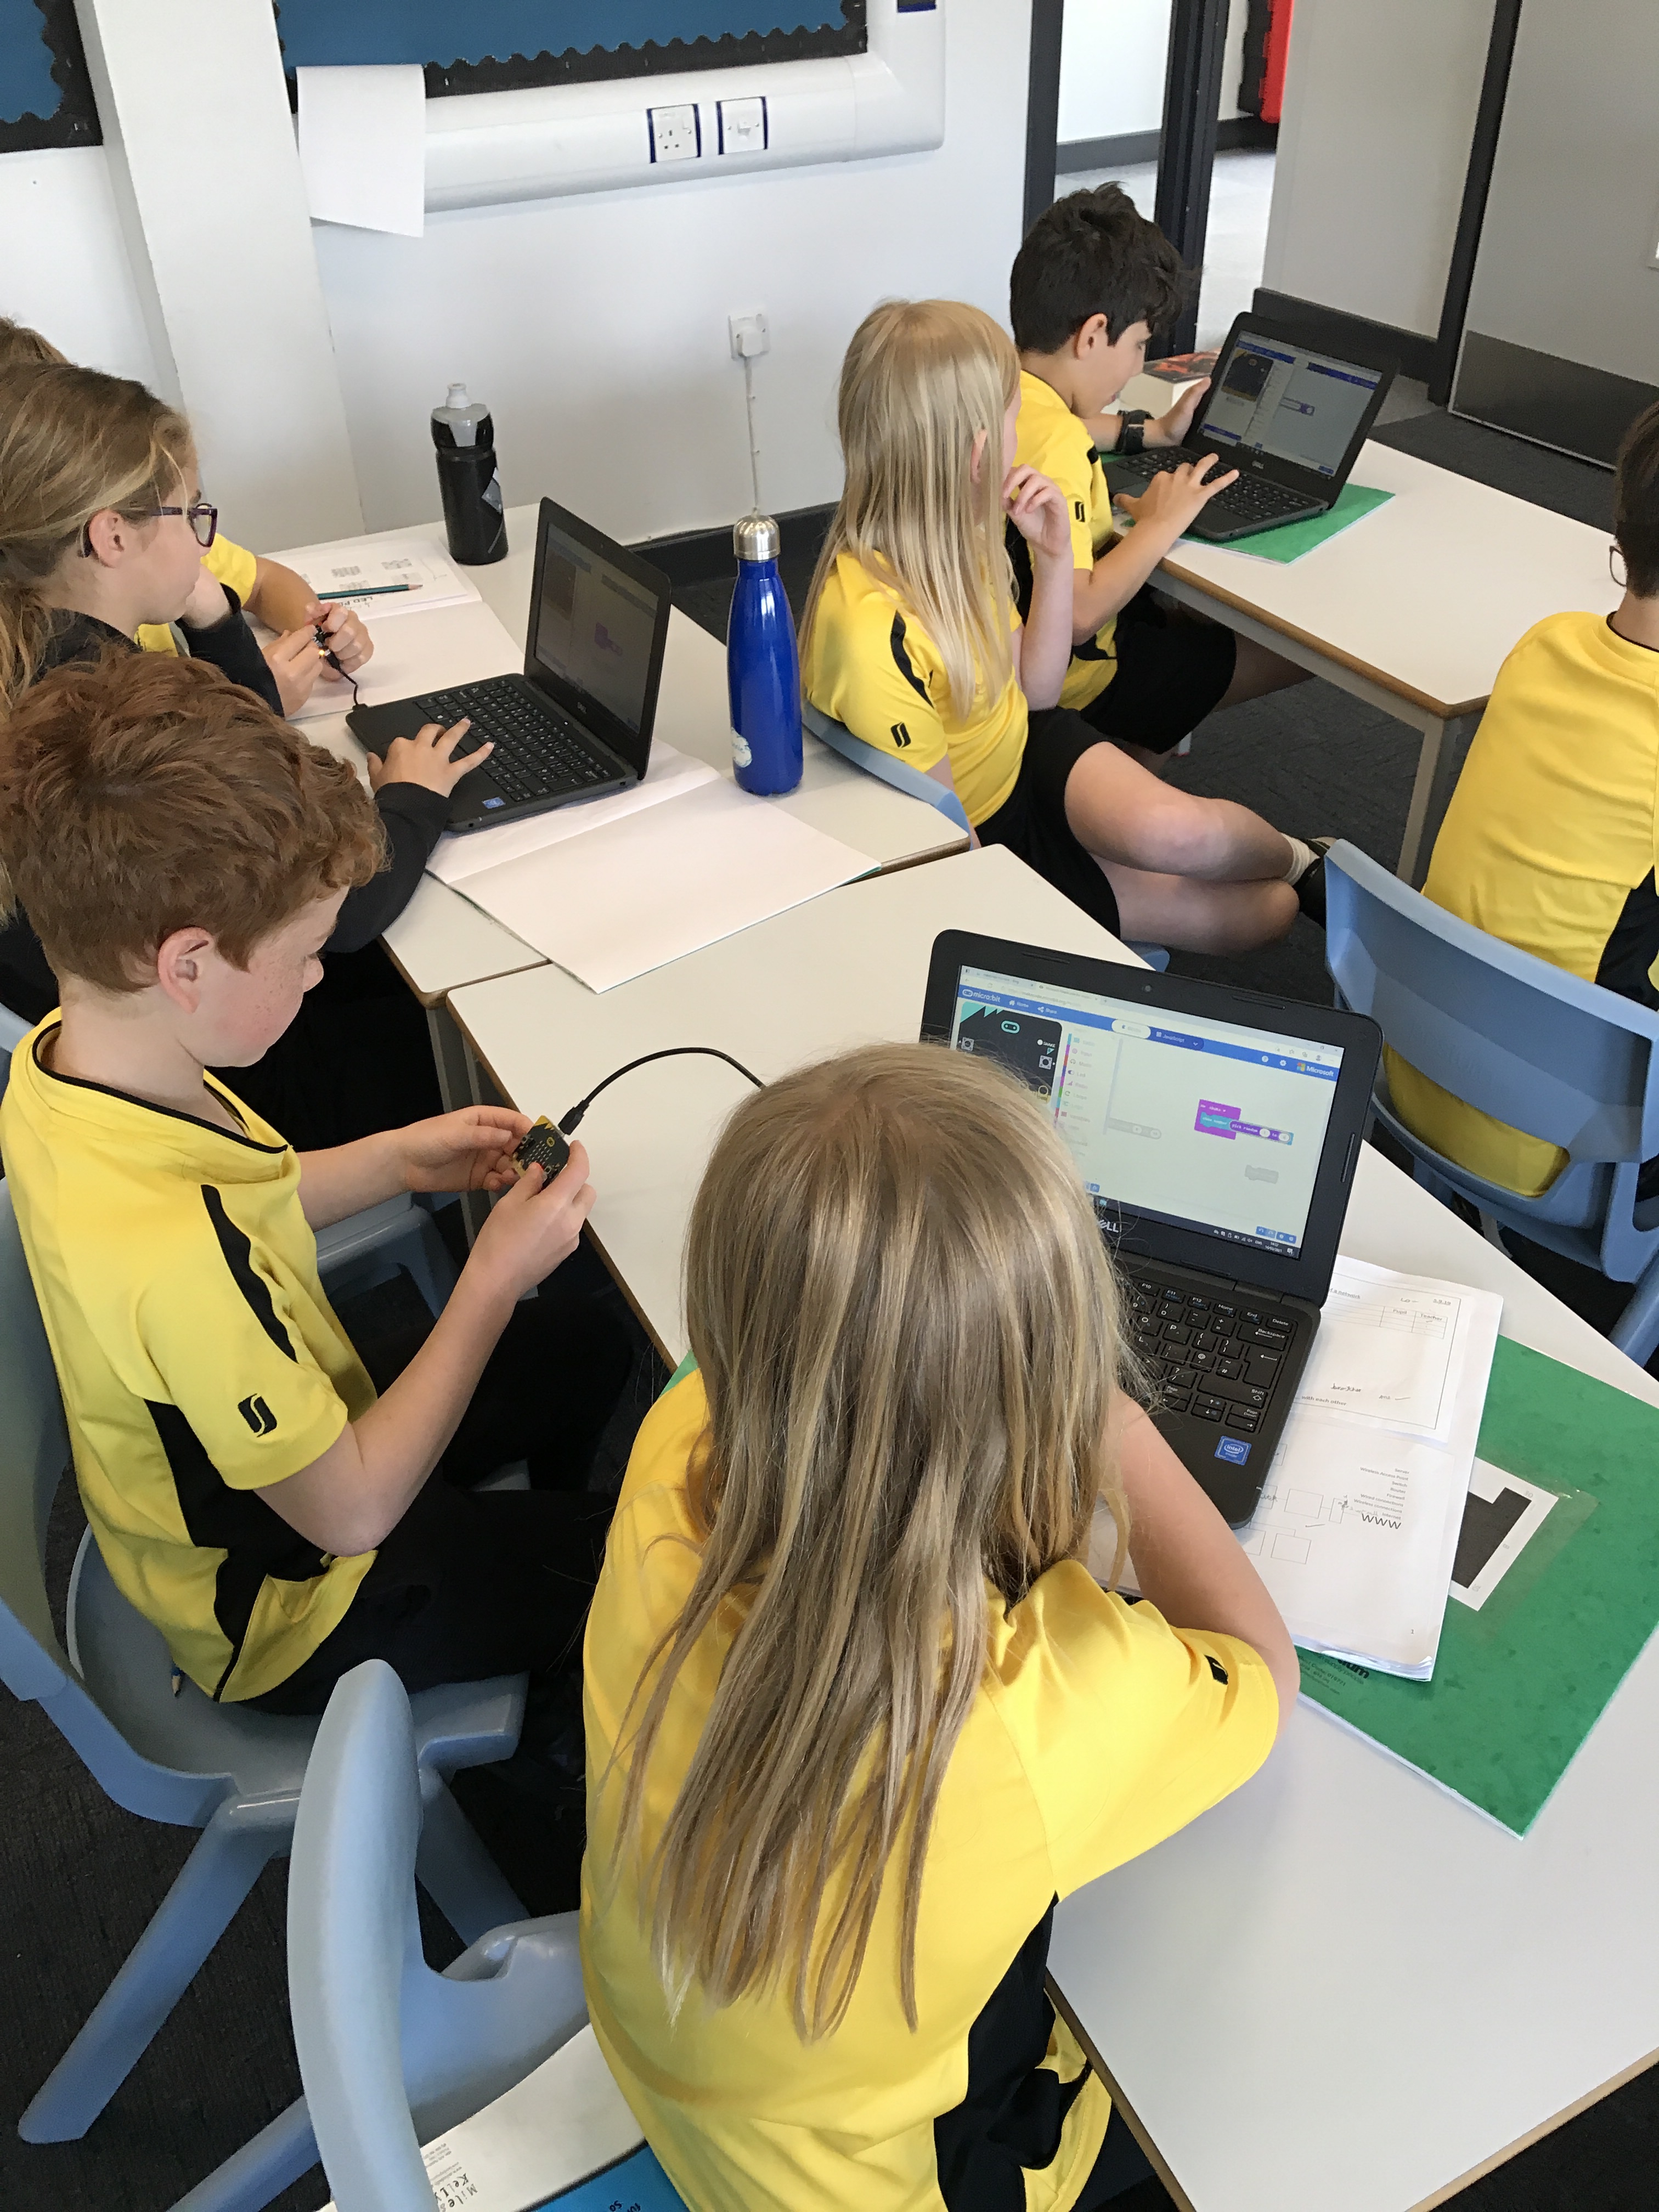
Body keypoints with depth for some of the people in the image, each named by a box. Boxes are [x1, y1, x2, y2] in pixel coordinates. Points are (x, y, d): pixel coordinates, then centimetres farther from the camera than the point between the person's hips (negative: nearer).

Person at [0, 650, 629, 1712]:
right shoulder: (173, 1264, -45)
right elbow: (352, 1510, -30)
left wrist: (393, 1160, -5)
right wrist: (493, 1280, -23)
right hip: (295, 1621, -8)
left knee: (585, 1338, 21)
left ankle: (553, 1533, 45)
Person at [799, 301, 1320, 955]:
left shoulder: (948, 541, -8)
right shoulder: (876, 634, -34)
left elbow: (1035, 692, 4)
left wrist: (1054, 557, -9)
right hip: (983, 845, -6)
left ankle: (1294, 857, 9)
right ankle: (1304, 870, 25)